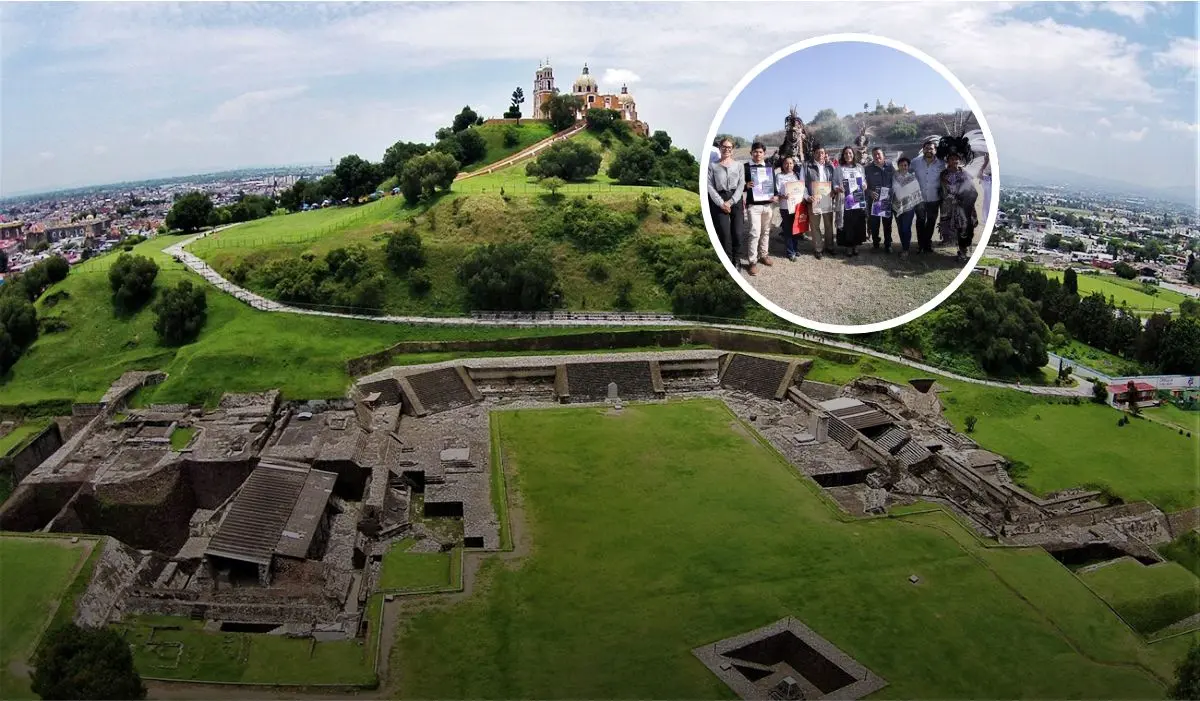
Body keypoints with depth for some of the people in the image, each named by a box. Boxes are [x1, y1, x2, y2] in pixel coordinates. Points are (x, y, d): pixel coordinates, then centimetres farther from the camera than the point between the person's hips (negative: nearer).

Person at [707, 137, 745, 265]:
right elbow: (710, 186, -2)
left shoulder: (738, 165, 11)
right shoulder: (713, 166, 6)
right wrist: (721, 203, -12)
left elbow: (741, 185, 3)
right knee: (725, 235, -5)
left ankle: (735, 261, 20)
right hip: (719, 201, -2)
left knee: (737, 234, -1)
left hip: (736, 200, 2)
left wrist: (731, 201, -10)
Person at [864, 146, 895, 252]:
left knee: (887, 222, 6)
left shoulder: (890, 166, 2)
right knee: (874, 223, 3)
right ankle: (875, 244, 17)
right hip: (873, 200, -1)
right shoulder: (868, 169, 0)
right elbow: (864, 185, -1)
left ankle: (888, 245, 16)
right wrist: (870, 192, -18)